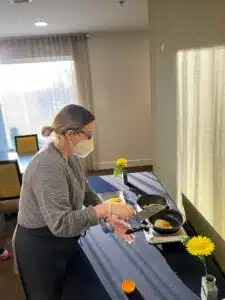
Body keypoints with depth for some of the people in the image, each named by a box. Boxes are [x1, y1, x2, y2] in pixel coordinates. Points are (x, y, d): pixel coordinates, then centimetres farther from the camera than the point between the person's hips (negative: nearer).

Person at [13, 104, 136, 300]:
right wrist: (107, 208, -33)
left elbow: (87, 194, 5)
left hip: (62, 242, 8)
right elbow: (61, 224, -36)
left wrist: (111, 219, -7)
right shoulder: (48, 166, -32)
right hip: (40, 248, -8)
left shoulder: (71, 157, -2)